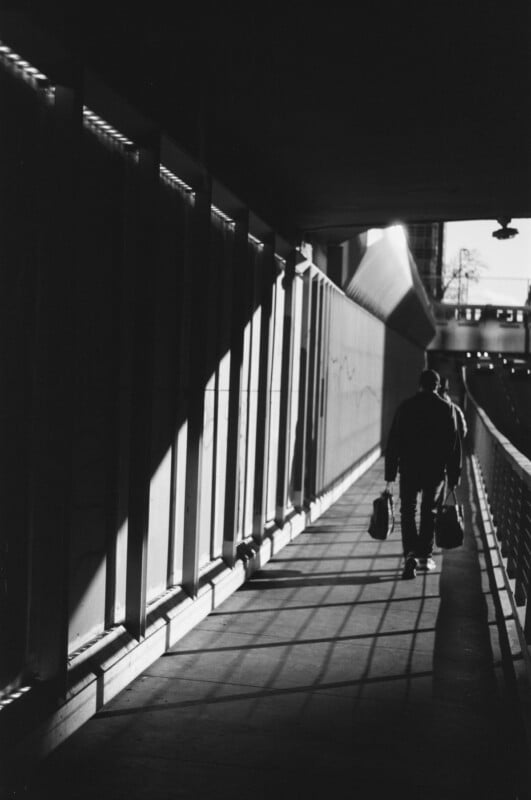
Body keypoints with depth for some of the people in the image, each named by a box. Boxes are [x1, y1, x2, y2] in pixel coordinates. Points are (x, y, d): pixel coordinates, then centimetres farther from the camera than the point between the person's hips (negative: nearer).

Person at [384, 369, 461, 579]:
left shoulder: (406, 406, -1)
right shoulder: (446, 409, -2)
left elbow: (393, 442, -2)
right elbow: (454, 445, -2)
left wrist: (390, 476, 2)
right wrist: (453, 478, 4)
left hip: (409, 469, 0)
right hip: (436, 470, 0)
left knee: (408, 511, 5)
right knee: (429, 512, 14)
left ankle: (411, 554, -12)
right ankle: (425, 556, 20)